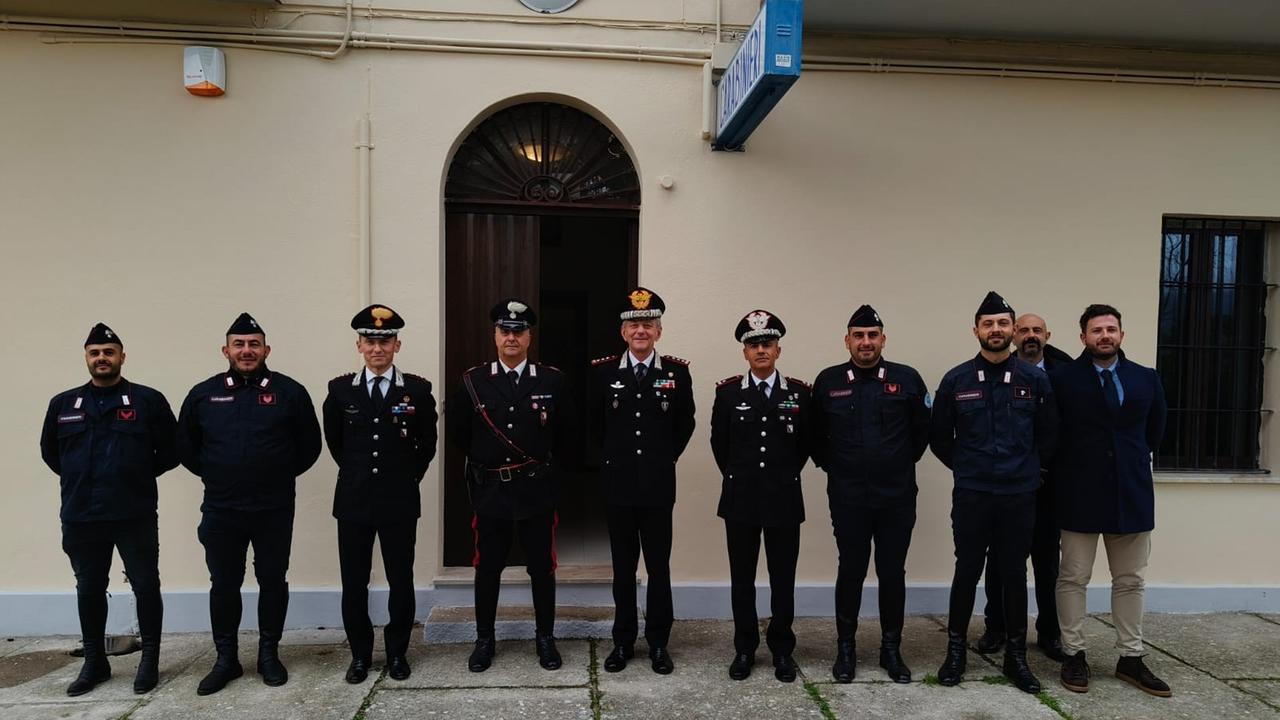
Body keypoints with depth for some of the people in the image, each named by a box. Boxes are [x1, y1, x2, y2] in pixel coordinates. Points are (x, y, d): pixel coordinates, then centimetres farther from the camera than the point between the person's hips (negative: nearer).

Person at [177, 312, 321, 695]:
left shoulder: (289, 391, -3)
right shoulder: (203, 394, 3)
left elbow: (309, 445, 4)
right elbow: (186, 446, 13)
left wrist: (283, 475, 3)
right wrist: (213, 475, 9)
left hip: (274, 509, -1)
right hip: (220, 510, 2)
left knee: (272, 582, 9)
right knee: (223, 585, 10)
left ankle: (269, 654, 23)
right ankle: (226, 658, 25)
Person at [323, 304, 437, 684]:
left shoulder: (418, 389, -3)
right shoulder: (340, 389, 1)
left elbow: (427, 444, 7)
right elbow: (333, 440, 15)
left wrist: (407, 478, 8)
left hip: (400, 502, -1)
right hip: (353, 500, 1)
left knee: (400, 580, 8)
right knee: (354, 583, 8)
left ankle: (397, 651, 25)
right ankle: (360, 654, 25)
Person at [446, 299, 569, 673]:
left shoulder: (552, 380, -2)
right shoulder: (473, 381, -1)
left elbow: (564, 431, 11)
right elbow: (456, 427, 12)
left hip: (537, 490, 0)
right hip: (489, 490, 0)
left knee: (542, 568, 8)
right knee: (487, 568, 10)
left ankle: (545, 638, 24)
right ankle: (484, 640, 26)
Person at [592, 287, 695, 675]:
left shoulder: (677, 372, -1)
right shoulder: (603, 371, 0)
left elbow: (685, 424, 11)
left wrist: (665, 458, 9)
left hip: (658, 486, -1)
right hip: (618, 485, 1)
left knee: (659, 567, 6)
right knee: (623, 567, 11)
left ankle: (659, 643, 18)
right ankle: (623, 641, 22)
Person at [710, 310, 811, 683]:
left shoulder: (799, 392, 0)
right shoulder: (727, 391, -1)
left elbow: (805, 443, 11)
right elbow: (718, 442, 9)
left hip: (784, 499, 0)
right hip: (740, 499, 0)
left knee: (783, 578, 8)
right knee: (742, 578, 9)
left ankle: (782, 650, 23)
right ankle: (744, 649, 23)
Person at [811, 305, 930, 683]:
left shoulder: (907, 379, -2)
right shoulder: (828, 381, -1)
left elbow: (922, 430, 8)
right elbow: (816, 435, 11)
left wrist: (902, 464, 9)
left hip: (897, 497, 0)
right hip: (847, 498, 0)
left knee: (893, 573, 9)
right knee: (850, 571, 8)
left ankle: (891, 648, 25)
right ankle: (845, 647, 23)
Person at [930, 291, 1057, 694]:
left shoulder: (1035, 379, 0)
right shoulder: (956, 380, -2)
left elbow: (1048, 434, 10)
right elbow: (939, 437, 8)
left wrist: (1028, 468, 11)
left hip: (1020, 495, 1)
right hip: (971, 495, -1)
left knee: (1015, 574, 9)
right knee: (967, 572, 6)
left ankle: (1016, 654, 23)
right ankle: (956, 649, 19)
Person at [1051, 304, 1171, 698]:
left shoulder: (1146, 378, 6)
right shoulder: (1062, 378, -5)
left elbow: (1155, 430, 17)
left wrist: (1132, 461, 16)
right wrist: (1071, 466, 5)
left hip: (1131, 492, 4)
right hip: (1080, 493, -3)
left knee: (1131, 581, 11)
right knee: (1073, 579, 4)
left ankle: (1131, 659, 23)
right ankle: (1074, 656, 15)